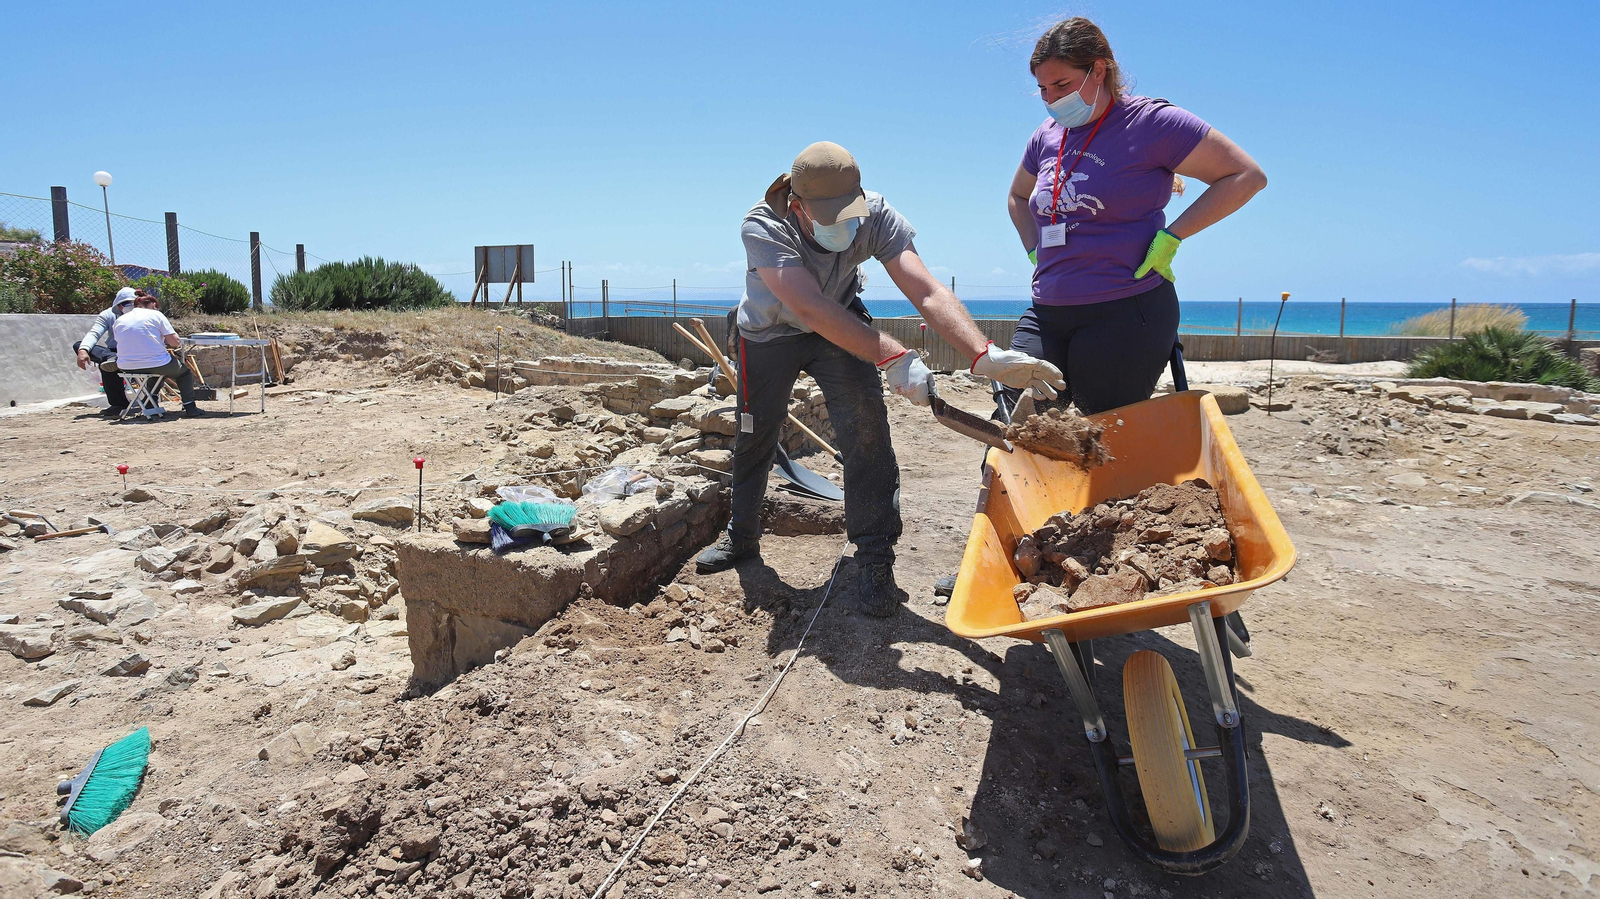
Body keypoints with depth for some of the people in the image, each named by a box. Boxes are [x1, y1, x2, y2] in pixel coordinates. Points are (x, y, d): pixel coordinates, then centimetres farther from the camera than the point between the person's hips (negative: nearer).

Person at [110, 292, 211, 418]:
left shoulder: (119, 321, 12)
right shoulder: (155, 314, 0)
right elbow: (174, 342, -6)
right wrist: (168, 345, 17)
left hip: (127, 368, 5)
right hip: (156, 364, -5)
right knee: (184, 370, 22)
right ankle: (190, 408, 14)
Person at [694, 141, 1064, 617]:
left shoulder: (876, 215, -28)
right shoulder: (762, 228, -34)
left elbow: (928, 292, -38)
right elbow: (812, 309, -45)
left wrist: (985, 356, -53)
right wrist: (894, 357, -53)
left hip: (842, 323, 1)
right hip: (770, 331, -1)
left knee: (866, 425, -18)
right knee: (754, 435, 8)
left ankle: (874, 563, -9)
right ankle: (742, 537, 34)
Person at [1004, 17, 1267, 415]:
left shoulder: (1151, 121, -5)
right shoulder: (1047, 135, 14)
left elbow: (1247, 177, -4)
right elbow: (1017, 197, 34)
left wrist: (1170, 236, -10)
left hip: (1126, 313, -6)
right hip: (1047, 313, 6)